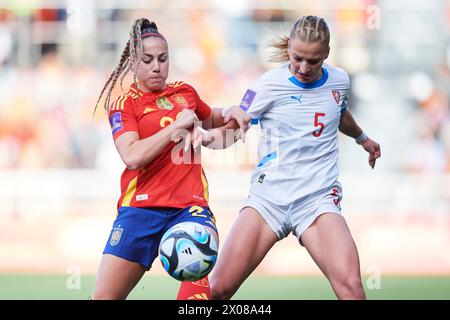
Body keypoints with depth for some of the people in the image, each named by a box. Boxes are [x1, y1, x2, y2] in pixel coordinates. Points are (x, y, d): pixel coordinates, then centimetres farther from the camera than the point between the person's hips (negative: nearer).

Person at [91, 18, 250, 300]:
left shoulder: (185, 93, 16)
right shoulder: (124, 105, 4)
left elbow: (212, 121, 38)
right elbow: (132, 156, -14)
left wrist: (232, 114, 16)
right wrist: (177, 125, -11)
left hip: (190, 205, 2)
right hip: (141, 208, -2)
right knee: (105, 296, -5)